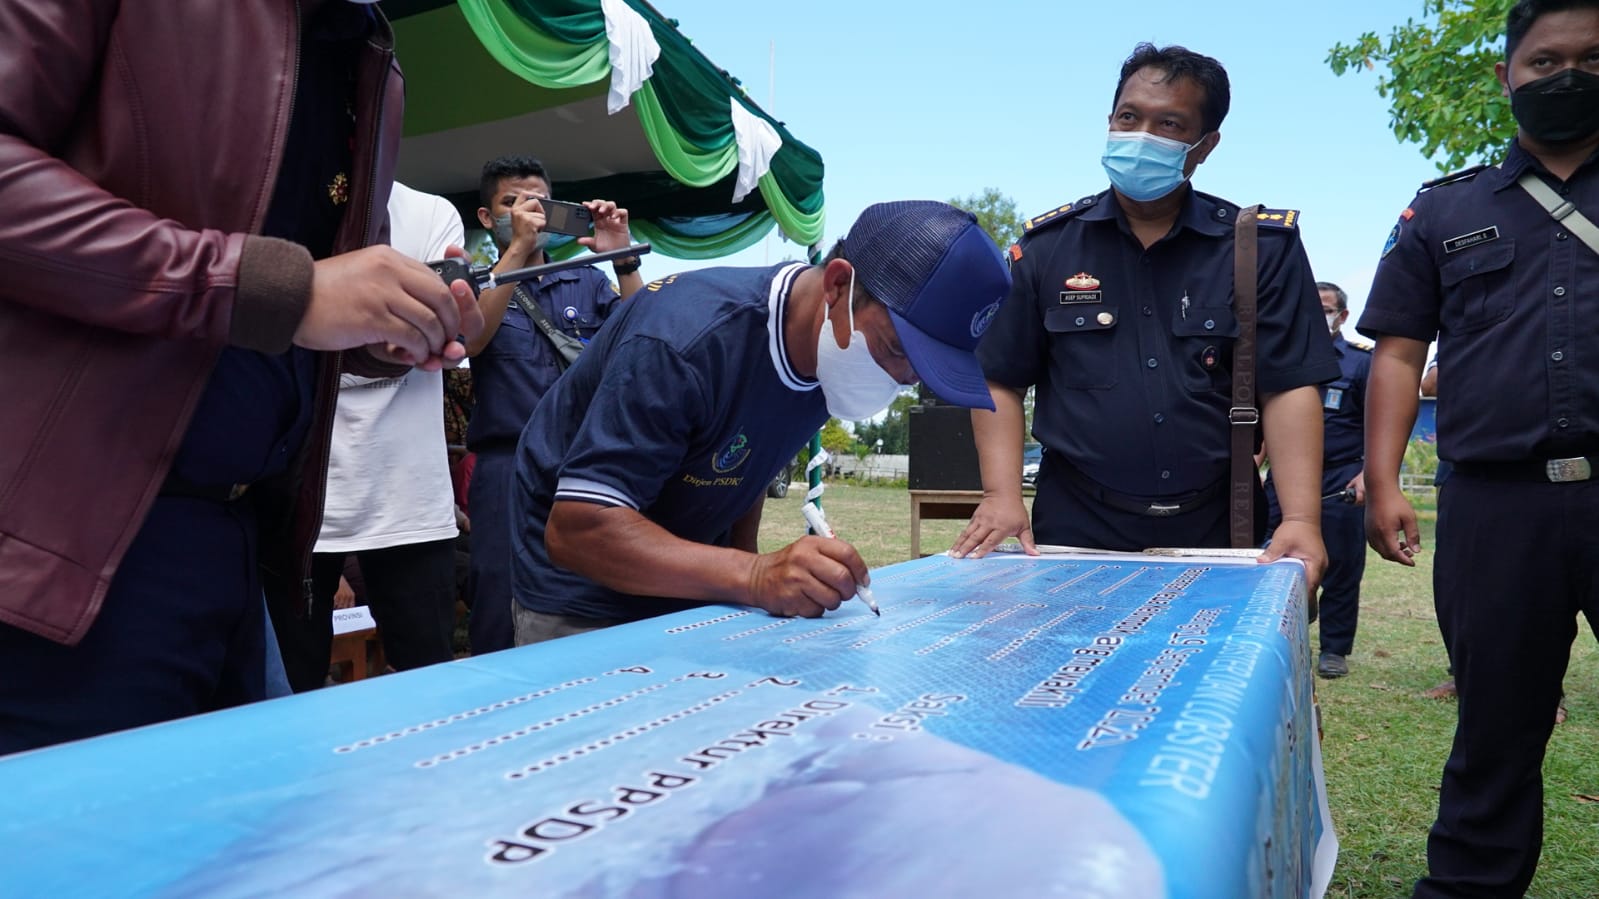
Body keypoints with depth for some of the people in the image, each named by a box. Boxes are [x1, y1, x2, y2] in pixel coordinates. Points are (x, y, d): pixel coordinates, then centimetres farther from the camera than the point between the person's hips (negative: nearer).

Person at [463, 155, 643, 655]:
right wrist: (518, 247, -12)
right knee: (502, 625, 0)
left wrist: (624, 260, -9)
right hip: (508, 468, -2)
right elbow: (470, 339, -10)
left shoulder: (587, 282, 15)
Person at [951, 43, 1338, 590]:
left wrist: (1301, 520, -18)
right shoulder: (1047, 245, 1)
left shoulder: (1263, 247, -1)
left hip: (1217, 531, 1)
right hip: (1077, 531, 0)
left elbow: (1289, 387, -6)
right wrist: (1002, 497, -12)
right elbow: (1000, 381, 1)